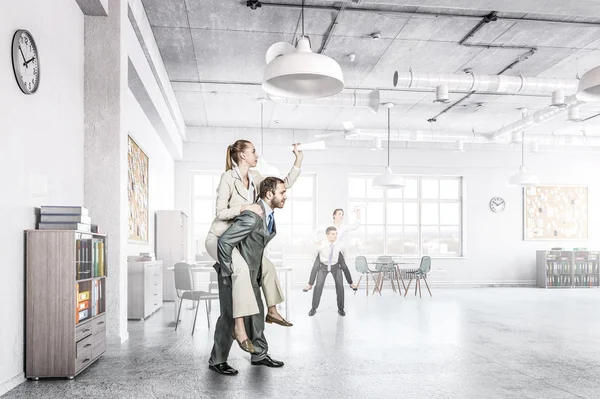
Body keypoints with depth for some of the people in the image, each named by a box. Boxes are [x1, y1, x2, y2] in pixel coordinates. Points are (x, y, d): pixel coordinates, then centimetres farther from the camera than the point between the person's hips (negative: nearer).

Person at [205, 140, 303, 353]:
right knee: (242, 268, -34)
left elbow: (285, 184, 9)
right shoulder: (228, 177, -16)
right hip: (218, 238, -9)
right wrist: (245, 207, -28)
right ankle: (239, 326, -35)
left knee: (267, 266, 13)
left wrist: (299, 161, 4)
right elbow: (220, 212, -18)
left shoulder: (255, 177, 5)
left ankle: (272, 311, 30)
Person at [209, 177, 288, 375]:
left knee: (256, 313, 15)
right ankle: (217, 361, 16)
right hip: (235, 274, -9)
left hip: (252, 274, 9)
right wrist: (229, 272, -22)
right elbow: (224, 242, -30)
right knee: (229, 316, 1)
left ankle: (260, 354, 29)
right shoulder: (252, 216, -28)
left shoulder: (269, 215, 3)